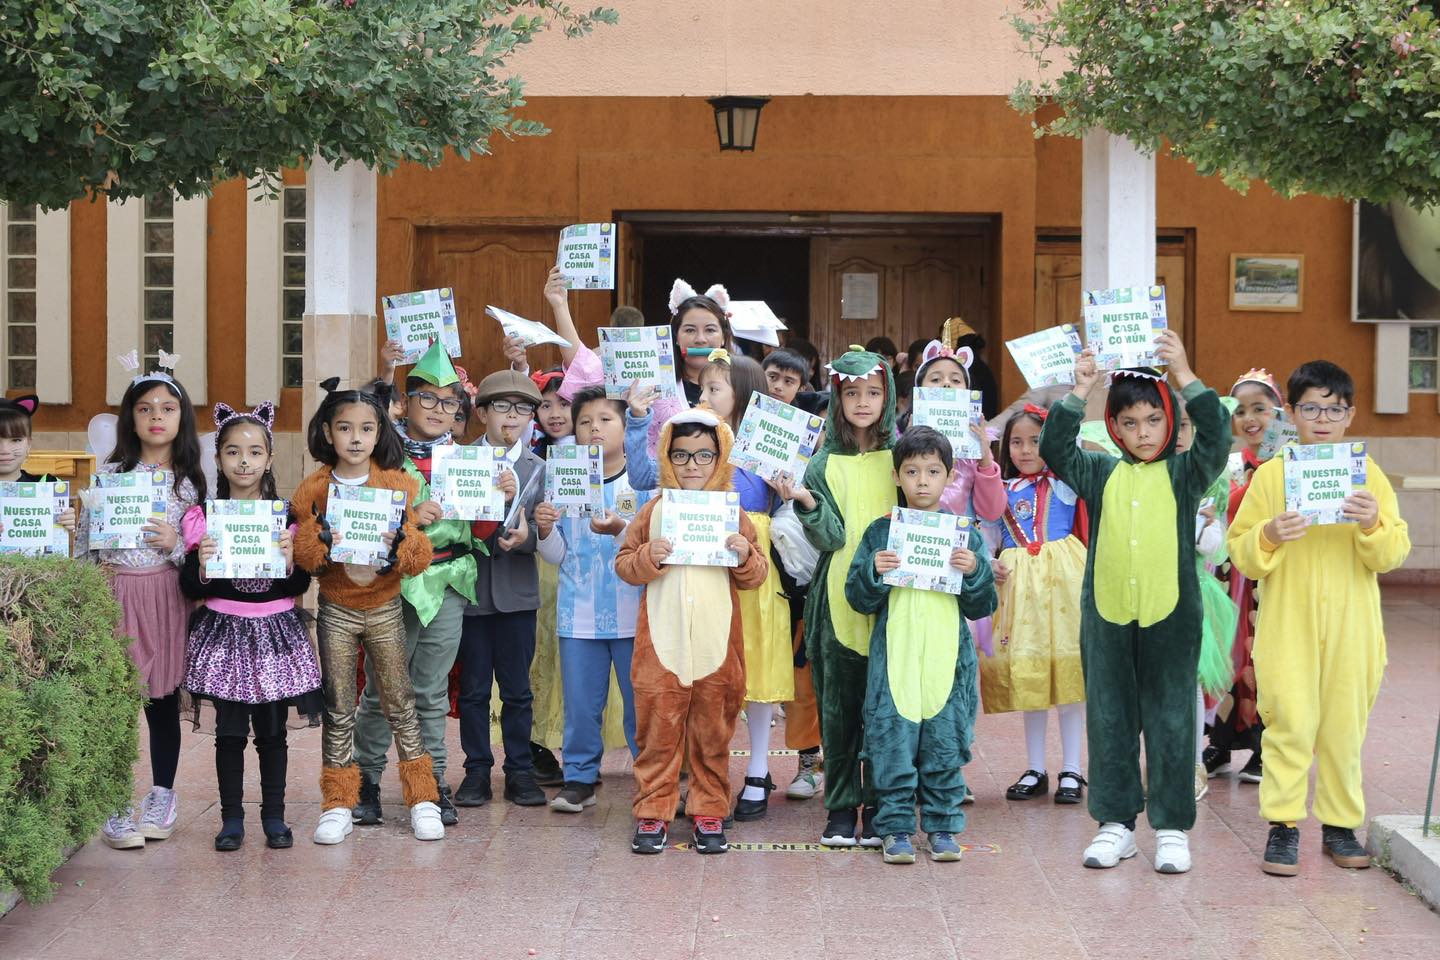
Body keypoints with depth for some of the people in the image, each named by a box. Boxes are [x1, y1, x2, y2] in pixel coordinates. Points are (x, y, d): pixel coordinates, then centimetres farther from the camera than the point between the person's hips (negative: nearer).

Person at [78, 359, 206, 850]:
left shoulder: (191, 480, 6)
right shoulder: (111, 472, 4)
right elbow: (83, 538, 6)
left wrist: (177, 545, -12)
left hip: (167, 598, 1)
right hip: (115, 595, -1)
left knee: (163, 699, 7)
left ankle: (162, 796, 21)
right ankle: (115, 805, 3)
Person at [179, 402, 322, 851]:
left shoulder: (286, 515, 2)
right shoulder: (204, 517, 0)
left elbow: (300, 586, 3)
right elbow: (190, 588, 1)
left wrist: (289, 562, -16)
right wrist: (202, 567, -19)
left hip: (275, 632, 1)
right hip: (224, 632, -1)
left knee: (272, 729, 6)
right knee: (229, 729, 4)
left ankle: (274, 816, 16)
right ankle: (231, 818, 13)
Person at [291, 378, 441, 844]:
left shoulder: (400, 484, -3)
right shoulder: (313, 489, -1)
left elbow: (420, 556, -5)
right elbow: (300, 553, -5)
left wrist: (400, 543, -27)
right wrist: (320, 542, -26)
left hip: (384, 607, -1)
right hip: (335, 609, 1)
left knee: (400, 704, 4)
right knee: (338, 709, 6)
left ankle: (423, 800, 11)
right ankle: (338, 806, 13)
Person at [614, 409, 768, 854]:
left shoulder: (732, 512, 7)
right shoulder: (655, 511, 6)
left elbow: (756, 575, 10)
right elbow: (623, 563, 7)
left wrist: (745, 558, -10)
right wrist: (648, 559, -13)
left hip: (717, 645, 1)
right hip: (662, 643, 0)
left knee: (713, 732, 6)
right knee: (657, 730, 1)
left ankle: (709, 812, 15)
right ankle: (653, 812, 9)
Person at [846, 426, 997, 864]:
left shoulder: (966, 535, 6)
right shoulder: (881, 532, 5)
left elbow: (981, 607, 6)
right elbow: (859, 599, 5)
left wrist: (975, 572, -12)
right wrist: (874, 571, -13)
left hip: (948, 659, 1)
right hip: (894, 658, 0)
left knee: (946, 743, 4)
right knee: (893, 743, -1)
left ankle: (943, 826, 15)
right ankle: (895, 827, 9)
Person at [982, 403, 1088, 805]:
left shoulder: (1064, 484, 4)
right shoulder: (1002, 491, 11)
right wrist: (990, 564, -6)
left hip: (1062, 578, -3)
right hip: (1018, 583, 3)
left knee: (1069, 676, -1)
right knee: (1027, 677, 8)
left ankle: (1070, 770, 6)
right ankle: (1035, 769, 16)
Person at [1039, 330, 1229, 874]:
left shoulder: (1183, 474, 2)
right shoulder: (1101, 474, 7)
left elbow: (1215, 440, -14)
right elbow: (1054, 451, -5)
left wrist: (1185, 376, -21)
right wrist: (1079, 391, -12)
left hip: (1170, 615, -2)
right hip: (1106, 616, 2)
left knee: (1171, 722, 3)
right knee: (1109, 721, 8)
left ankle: (1172, 827, 11)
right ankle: (1116, 823, 18)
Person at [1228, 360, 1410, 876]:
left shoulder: (1367, 473, 6)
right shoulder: (1270, 474, 3)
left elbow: (1394, 554, 2)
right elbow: (1240, 550, 2)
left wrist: (1372, 526, -18)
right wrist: (1269, 536, -18)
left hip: (1351, 625, 2)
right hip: (1287, 624, -1)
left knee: (1345, 725, 5)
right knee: (1291, 722, -7)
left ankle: (1340, 824, 17)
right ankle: (1283, 825, 0)